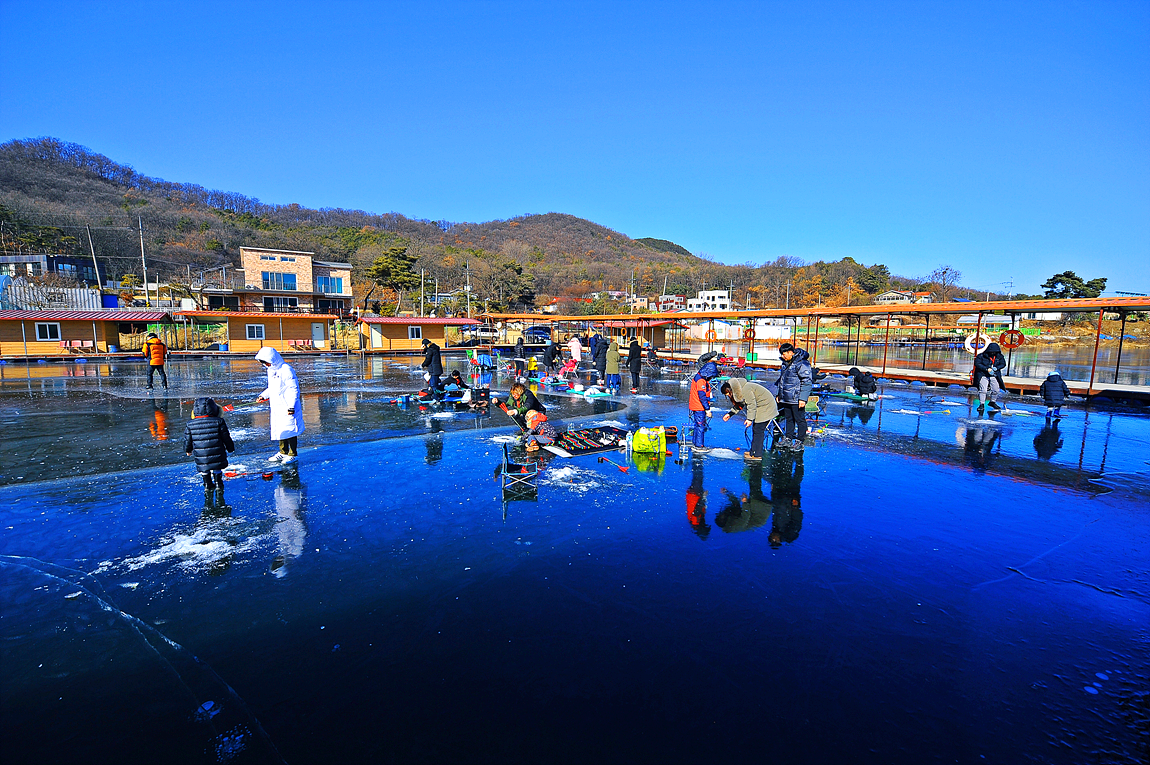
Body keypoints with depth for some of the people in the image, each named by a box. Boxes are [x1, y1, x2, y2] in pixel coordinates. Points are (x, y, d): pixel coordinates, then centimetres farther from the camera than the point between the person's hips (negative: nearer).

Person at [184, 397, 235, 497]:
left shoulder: (190, 426, -3)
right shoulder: (219, 422, -9)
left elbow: (187, 441, 9)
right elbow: (226, 439, -2)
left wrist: (188, 451, 30)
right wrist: (231, 447, 18)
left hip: (201, 462, 1)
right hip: (217, 458, -1)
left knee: (206, 479, 20)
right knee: (217, 476, 18)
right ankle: (219, 500, 19)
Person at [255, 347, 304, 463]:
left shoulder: (286, 370, -15)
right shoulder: (270, 370, 14)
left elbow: (293, 389, -16)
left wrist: (291, 406, -19)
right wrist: (263, 396, 10)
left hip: (287, 406, -9)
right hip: (276, 407, 9)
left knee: (289, 429, -4)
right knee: (280, 430, 14)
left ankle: (292, 454, 4)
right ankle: (283, 452, 25)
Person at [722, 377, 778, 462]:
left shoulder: (745, 390, -25)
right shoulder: (739, 391, 8)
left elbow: (751, 405, -26)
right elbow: (739, 405, 18)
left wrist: (750, 419, -27)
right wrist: (730, 414, 15)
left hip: (766, 407, -11)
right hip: (760, 408, 11)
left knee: (758, 430, -10)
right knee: (755, 429, 13)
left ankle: (757, 455, -8)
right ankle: (753, 451, 21)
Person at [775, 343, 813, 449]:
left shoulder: (802, 364, -15)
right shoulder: (785, 363, 13)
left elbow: (807, 382, -17)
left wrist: (802, 399, -20)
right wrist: (779, 395, 24)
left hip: (796, 399, -9)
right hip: (786, 398, 9)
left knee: (799, 419, 0)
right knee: (788, 419, 16)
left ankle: (800, 441, 7)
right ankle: (788, 438, 25)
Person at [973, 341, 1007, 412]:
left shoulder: (999, 356, 5)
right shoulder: (981, 356, -9)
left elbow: (1003, 364, 8)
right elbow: (977, 363, -14)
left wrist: (996, 368, -13)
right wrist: (987, 369, -21)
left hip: (994, 376, 4)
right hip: (983, 375, -4)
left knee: (996, 390, 3)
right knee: (982, 390, -14)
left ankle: (993, 402, 27)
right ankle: (982, 404, -8)